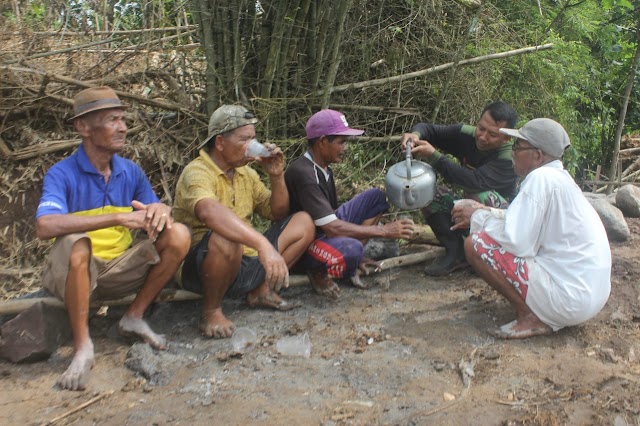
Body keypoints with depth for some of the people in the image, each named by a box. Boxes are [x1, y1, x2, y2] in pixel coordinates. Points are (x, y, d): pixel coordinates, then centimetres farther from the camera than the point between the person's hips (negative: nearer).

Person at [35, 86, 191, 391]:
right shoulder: (61, 174, -14)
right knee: (75, 243, -37)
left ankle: (134, 317, -3)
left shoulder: (131, 171, 1)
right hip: (74, 272, -4)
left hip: (120, 271, 4)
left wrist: (162, 210, -24)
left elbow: (154, 216, 3)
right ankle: (82, 346, -21)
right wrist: (119, 218, -37)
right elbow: (45, 226, -32)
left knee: (178, 235, -16)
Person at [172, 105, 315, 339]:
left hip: (246, 264, 8)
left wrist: (276, 177, -2)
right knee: (226, 239, -41)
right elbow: (209, 212, -40)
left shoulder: (246, 173, 9)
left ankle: (262, 290, 3)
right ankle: (211, 310, -13)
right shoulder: (197, 172, -17)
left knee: (303, 222, 5)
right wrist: (263, 244, -51)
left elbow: (278, 214, 15)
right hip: (203, 266, -7)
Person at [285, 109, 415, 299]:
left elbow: (331, 218, 10)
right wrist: (384, 230, -22)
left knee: (375, 197, 4)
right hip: (301, 246, -9)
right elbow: (332, 227, -28)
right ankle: (318, 271, -7)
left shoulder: (323, 168, 5)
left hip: (323, 232, 9)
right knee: (351, 249, -40)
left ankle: (350, 262, -2)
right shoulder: (302, 173, -25)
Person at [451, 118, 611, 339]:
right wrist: (484, 211, 14)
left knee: (476, 244, -11)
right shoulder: (558, 176, 11)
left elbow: (517, 242, -22)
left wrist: (478, 217, -7)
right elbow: (524, 223, 18)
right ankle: (549, 312, 14)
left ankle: (532, 318, -6)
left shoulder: (540, 178, -17)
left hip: (571, 298, -10)